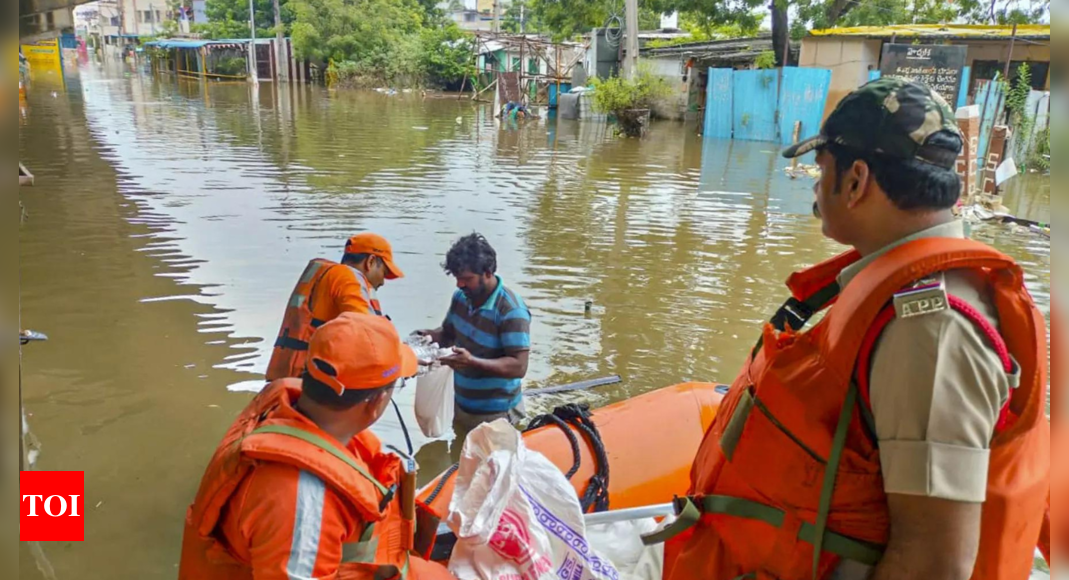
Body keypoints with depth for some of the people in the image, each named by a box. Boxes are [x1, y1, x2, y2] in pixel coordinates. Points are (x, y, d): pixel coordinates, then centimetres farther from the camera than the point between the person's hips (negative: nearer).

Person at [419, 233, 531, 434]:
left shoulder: (511, 311, -24)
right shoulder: (461, 297, -3)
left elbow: (519, 367, -26)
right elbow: (448, 333, 13)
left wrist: (473, 362, -37)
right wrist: (430, 336, -9)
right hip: (462, 406, 7)